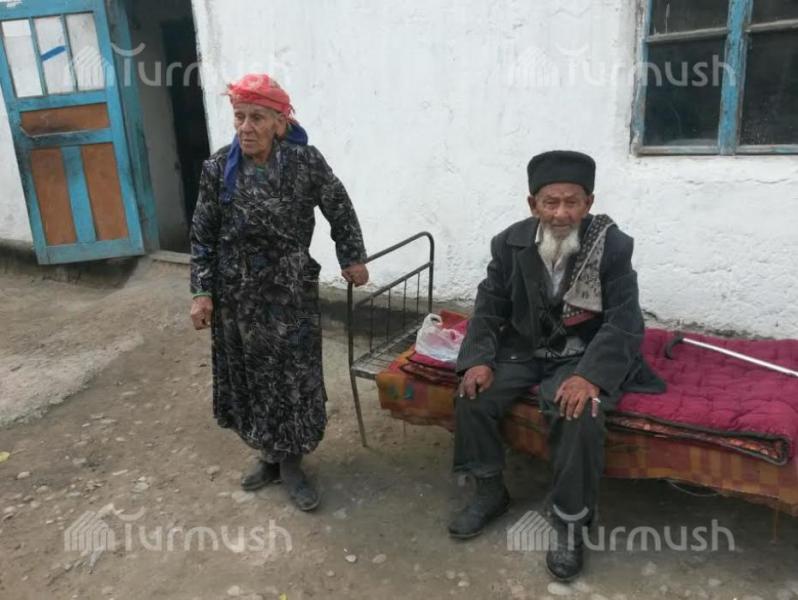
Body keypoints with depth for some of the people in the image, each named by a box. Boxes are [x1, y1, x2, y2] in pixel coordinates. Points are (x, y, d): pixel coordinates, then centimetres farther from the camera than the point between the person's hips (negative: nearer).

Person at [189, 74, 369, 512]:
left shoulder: (305, 161, -10)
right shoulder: (218, 168, -5)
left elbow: (340, 209, 3)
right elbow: (202, 237, -1)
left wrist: (352, 257, 5)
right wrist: (201, 293, -5)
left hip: (290, 292, -2)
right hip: (238, 295, 2)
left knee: (293, 375, 5)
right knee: (250, 376, 13)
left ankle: (290, 463, 24)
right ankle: (269, 455, 34)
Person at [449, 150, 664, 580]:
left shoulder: (613, 245, -13)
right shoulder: (510, 243, -4)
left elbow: (624, 321, -16)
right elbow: (490, 307, 1)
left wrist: (590, 375, -31)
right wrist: (479, 359, -15)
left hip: (582, 356, -3)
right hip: (523, 350, 4)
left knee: (580, 416, -31)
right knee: (472, 397, -17)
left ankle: (570, 522, -7)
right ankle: (489, 492, 8)